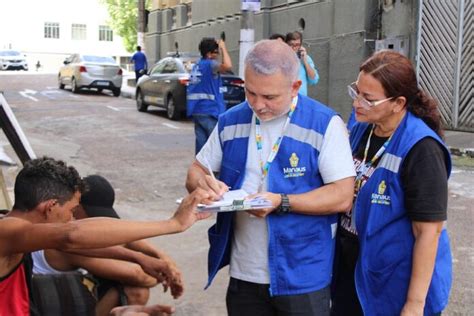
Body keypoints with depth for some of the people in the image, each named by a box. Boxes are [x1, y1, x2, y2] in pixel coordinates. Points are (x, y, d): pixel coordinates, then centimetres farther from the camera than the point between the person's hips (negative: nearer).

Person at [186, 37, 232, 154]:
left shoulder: (196, 66, 15)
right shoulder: (209, 64, -12)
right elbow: (227, 66, -30)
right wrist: (223, 48, -19)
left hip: (197, 111, 8)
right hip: (209, 111, -8)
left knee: (201, 142, 8)